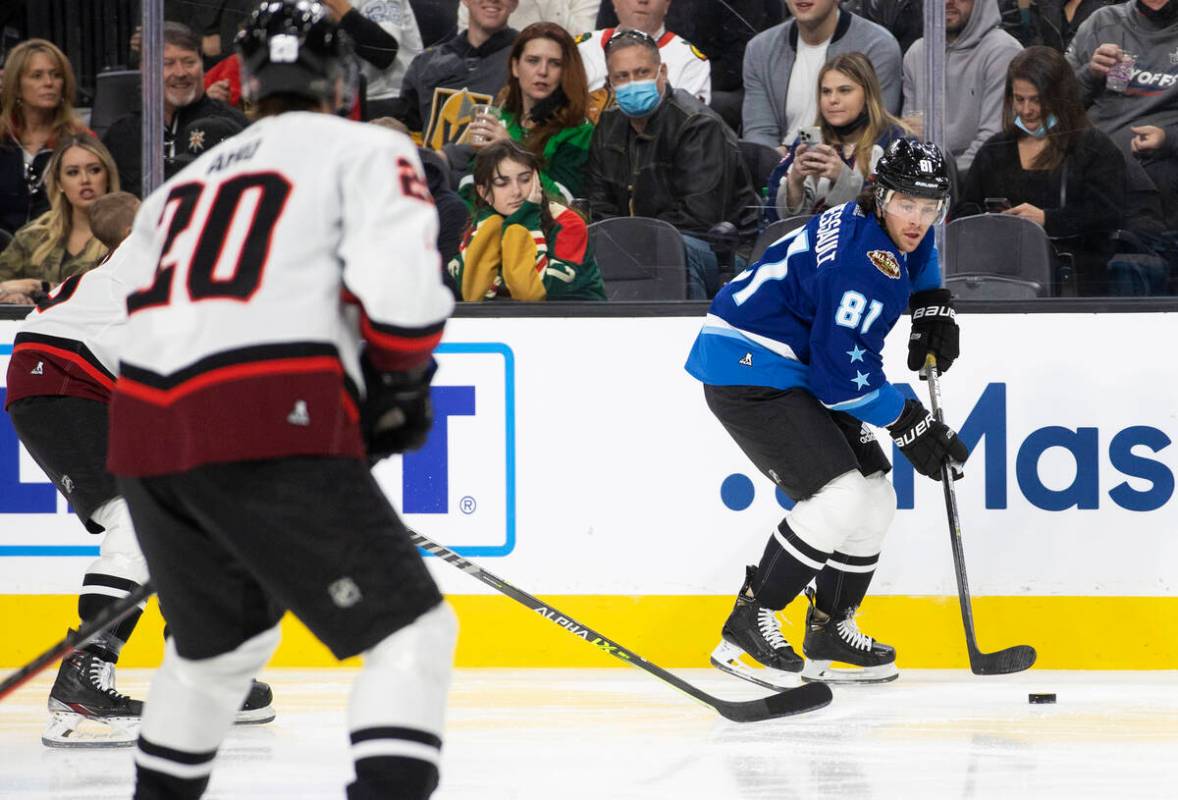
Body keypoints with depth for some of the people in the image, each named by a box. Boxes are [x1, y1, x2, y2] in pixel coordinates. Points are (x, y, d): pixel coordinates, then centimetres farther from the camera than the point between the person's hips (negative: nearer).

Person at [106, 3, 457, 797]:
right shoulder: (367, 151, 8)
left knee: (220, 639, 30)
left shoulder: (184, 184, 28)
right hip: (270, 434, -7)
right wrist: (401, 382, 11)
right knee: (412, 633, 0)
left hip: (148, 440, 7)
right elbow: (400, 290, -8)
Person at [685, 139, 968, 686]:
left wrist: (933, 308, 20)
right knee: (840, 498, -21)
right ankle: (747, 626, -12)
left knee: (875, 500, 11)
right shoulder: (868, 262, -26)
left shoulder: (884, 226, 5)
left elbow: (916, 251, 34)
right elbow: (844, 373, -25)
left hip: (794, 370, 11)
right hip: (746, 370, -11)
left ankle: (829, 632, 24)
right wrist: (910, 425, -14)